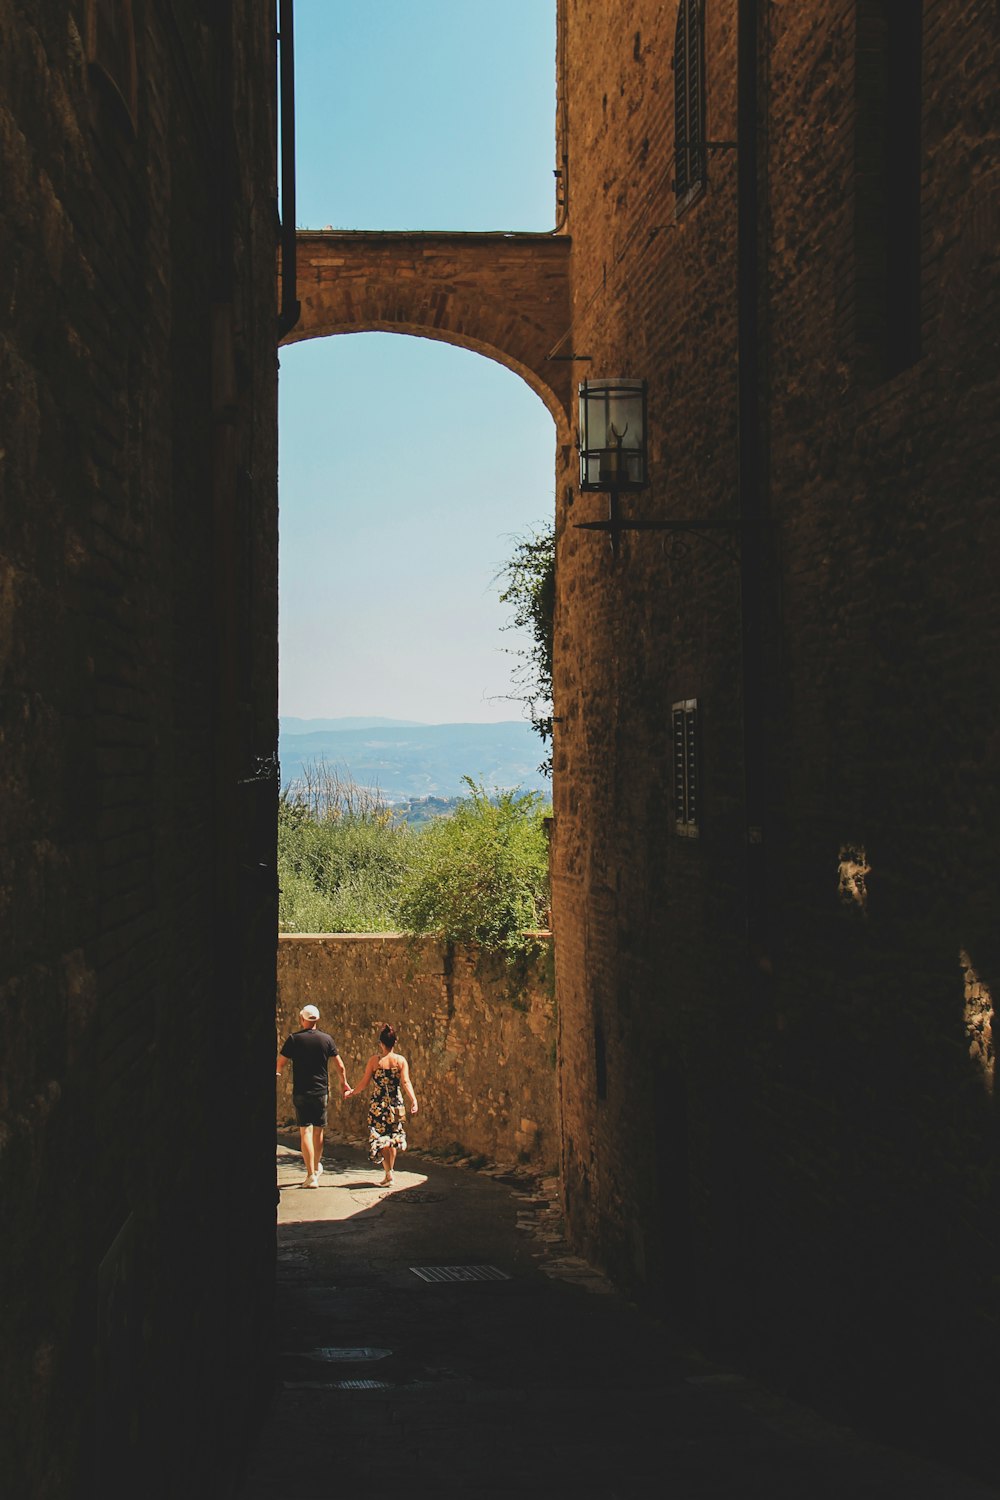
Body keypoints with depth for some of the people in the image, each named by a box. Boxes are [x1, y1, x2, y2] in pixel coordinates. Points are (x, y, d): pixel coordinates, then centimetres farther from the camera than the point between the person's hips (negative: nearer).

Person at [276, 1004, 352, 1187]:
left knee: (305, 1132, -4)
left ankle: (311, 1175, -10)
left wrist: (277, 1073, 19)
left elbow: (280, 1063, -2)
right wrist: (345, 1085, 18)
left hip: (301, 1092, -3)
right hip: (321, 1092, 3)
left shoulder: (294, 1039, -6)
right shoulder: (327, 1039, 1)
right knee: (318, 1131, 17)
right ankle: (316, 1167, 35)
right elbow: (340, 1066, 4)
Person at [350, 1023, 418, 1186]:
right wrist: (413, 1100, -17)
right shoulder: (401, 1060, -3)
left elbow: (365, 1082, -2)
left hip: (378, 1105, -2)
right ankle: (389, 1171, 22)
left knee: (380, 1138, 2)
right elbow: (406, 1082, -14)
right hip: (396, 1105, 2)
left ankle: (389, 1173, -12)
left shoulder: (374, 1060, -6)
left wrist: (352, 1092, 14)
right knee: (393, 1137, 16)